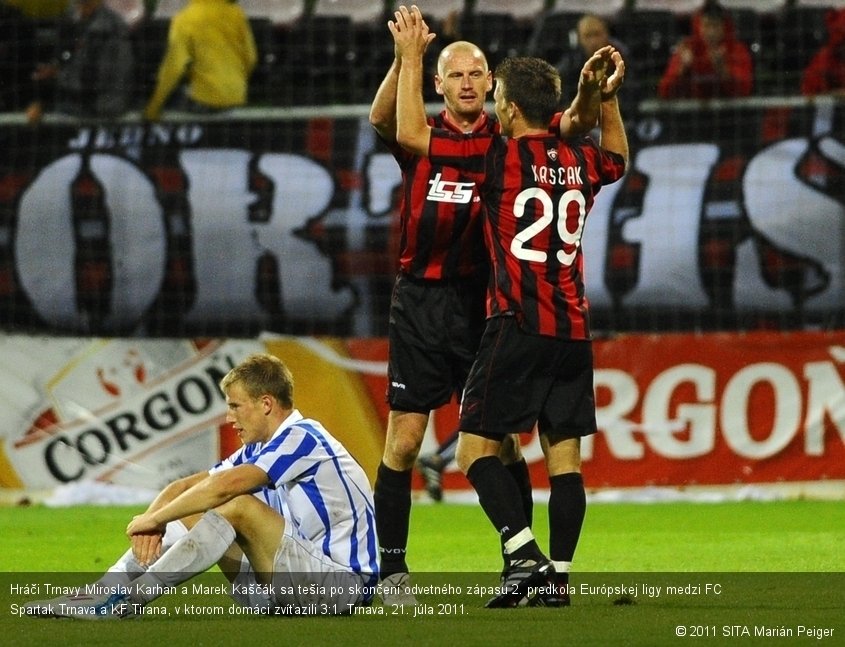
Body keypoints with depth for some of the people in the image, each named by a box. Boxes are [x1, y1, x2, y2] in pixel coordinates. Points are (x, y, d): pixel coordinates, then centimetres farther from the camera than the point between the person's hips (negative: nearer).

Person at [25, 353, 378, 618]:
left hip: (342, 583, -9)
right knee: (192, 514, 5)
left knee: (238, 507, -27)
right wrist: (153, 521, -10)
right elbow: (186, 486, 11)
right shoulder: (258, 451, 14)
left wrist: (154, 518, -18)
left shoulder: (303, 438, -15)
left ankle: (127, 600, -24)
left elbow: (224, 486, -26)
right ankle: (97, 598, -5)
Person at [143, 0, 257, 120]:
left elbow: (173, 67, -13)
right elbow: (250, 57, 8)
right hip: (237, 99, 5)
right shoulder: (236, 13, 0)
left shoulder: (185, 20, -13)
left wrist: (154, 106, -6)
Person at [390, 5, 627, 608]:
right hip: (574, 330, 6)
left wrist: (411, 58, 5)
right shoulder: (580, 161, 11)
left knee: (476, 446, -1)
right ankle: (558, 576, 2)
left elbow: (410, 132, -2)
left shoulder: (499, 155, -6)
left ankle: (527, 557, -16)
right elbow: (619, 159, 37)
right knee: (564, 453, 5)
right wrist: (608, 100, 36)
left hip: (517, 325, -6)